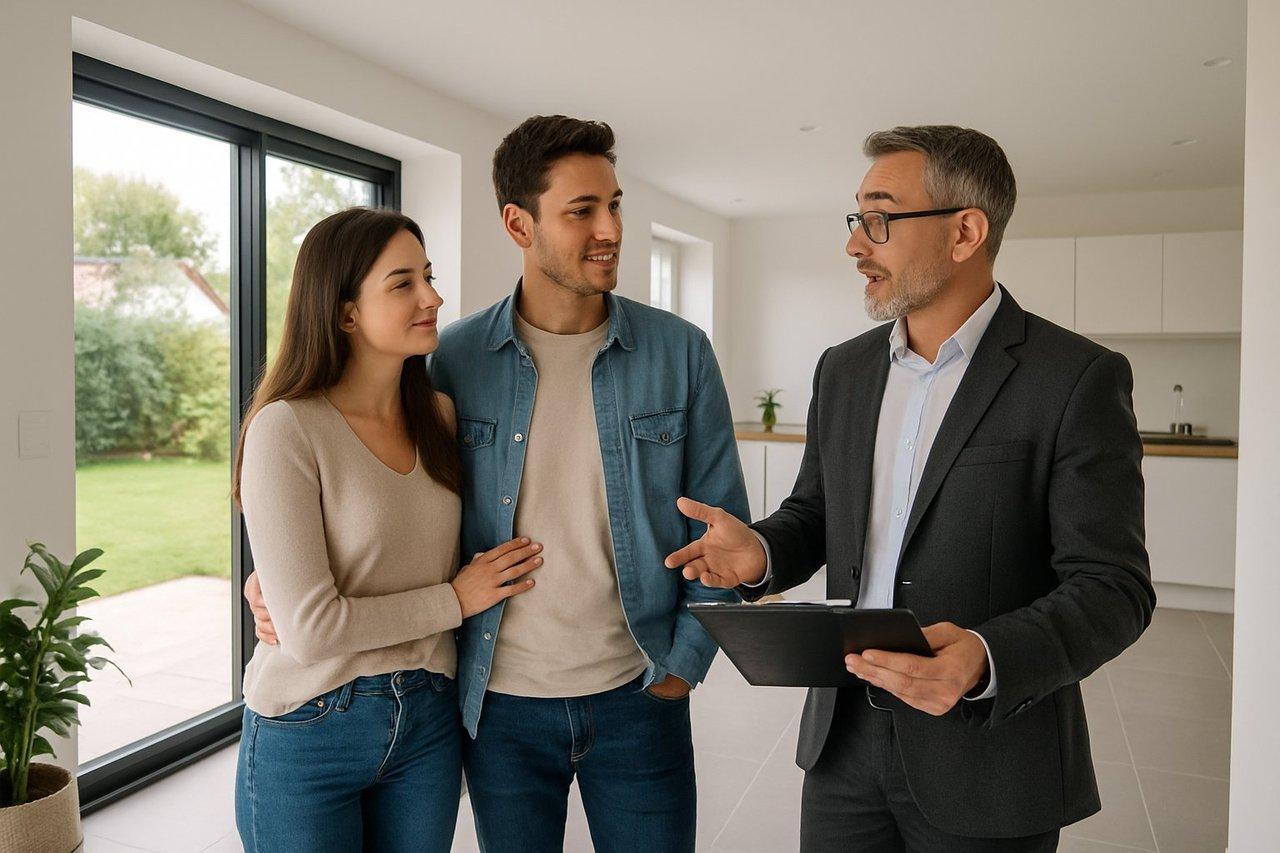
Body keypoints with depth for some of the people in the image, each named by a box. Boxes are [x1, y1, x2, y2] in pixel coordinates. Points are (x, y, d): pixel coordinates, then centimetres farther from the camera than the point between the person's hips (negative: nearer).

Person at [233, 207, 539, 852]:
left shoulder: (438, 416, 0)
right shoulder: (286, 430, -17)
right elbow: (309, 629, -20)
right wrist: (457, 599, -10)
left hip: (428, 723, 5)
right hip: (310, 734, -5)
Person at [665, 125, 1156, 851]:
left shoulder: (1078, 378, -12)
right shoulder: (844, 369, 5)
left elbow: (1112, 587, -13)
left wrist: (988, 661, -30)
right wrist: (761, 552, -10)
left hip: (988, 755, -4)